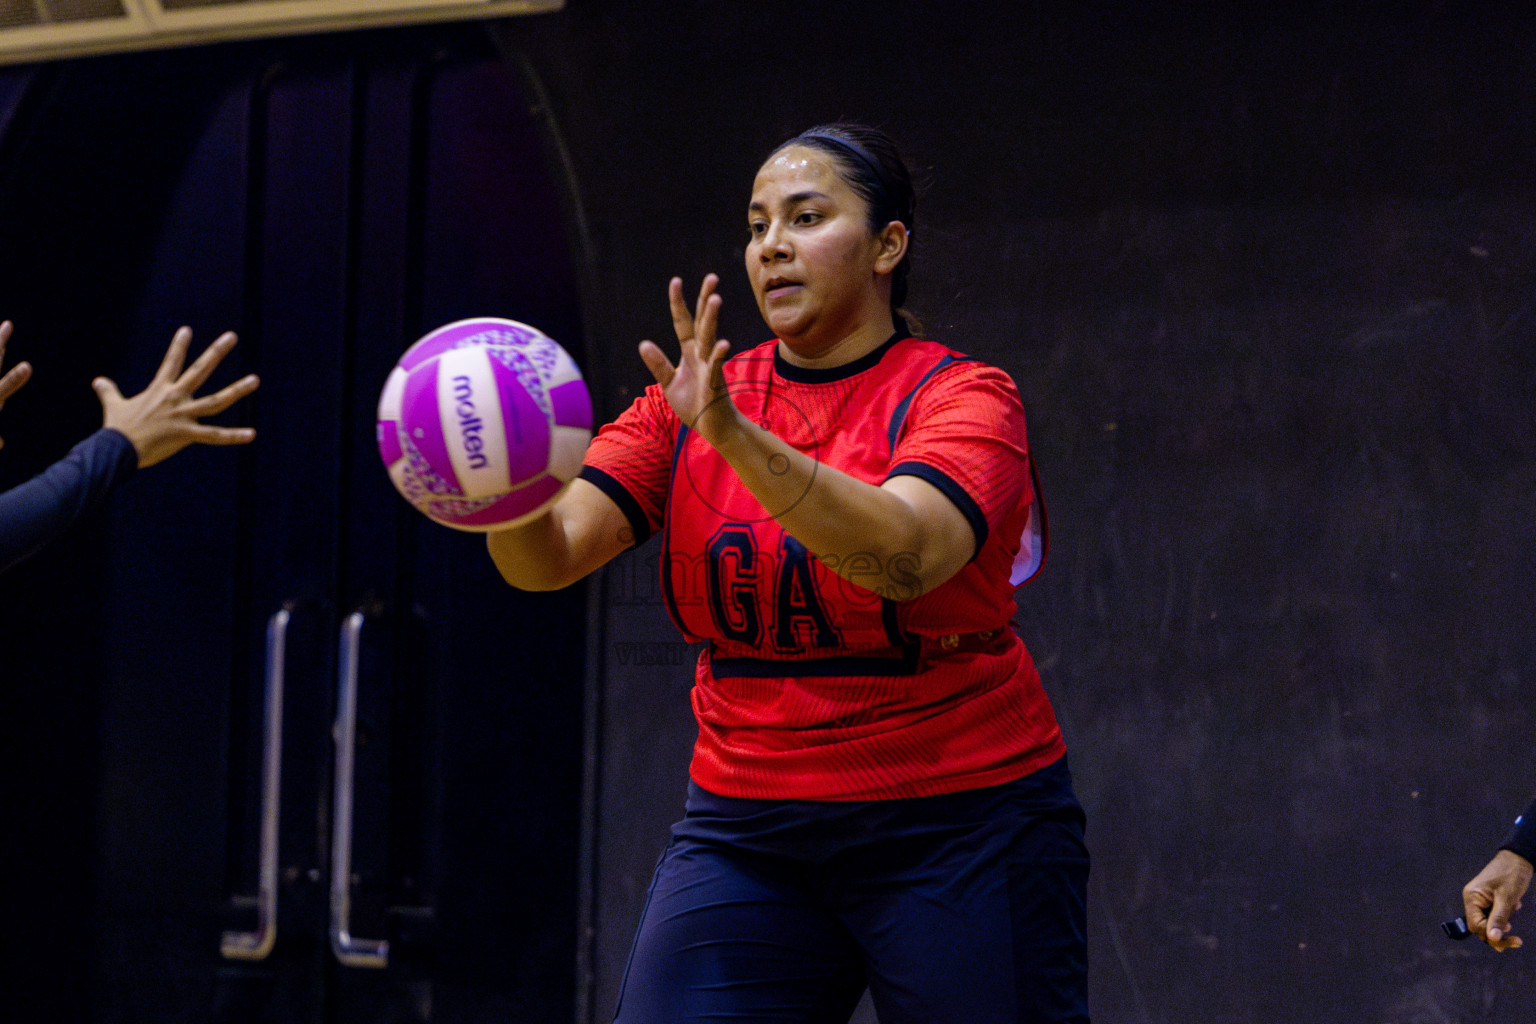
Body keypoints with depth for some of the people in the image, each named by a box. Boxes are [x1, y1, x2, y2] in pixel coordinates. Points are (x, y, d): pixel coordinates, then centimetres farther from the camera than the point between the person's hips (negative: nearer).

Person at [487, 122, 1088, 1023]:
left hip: (958, 827, -3)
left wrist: (737, 440, -40)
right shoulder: (694, 403, 6)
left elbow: (904, 556, -27)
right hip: (745, 832, 3)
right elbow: (549, 557, -6)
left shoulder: (967, 397, -7)